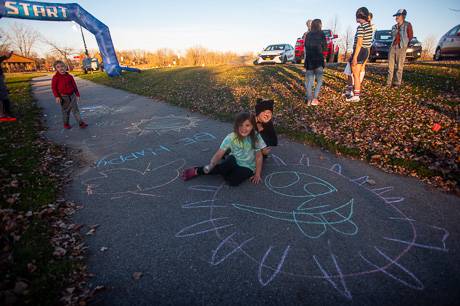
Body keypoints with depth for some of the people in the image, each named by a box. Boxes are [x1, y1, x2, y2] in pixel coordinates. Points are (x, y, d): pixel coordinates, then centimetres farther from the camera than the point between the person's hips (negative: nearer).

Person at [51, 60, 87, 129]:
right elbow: (53, 87, -4)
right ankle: (66, 124, 22)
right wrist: (57, 96, -13)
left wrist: (77, 95, 7)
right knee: (66, 111, 8)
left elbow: (74, 86, 8)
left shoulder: (69, 76, 2)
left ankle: (81, 123, 3)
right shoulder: (55, 77, -8)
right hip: (63, 97, -2)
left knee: (75, 109, 3)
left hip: (72, 95, 2)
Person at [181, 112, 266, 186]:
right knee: (231, 159, -37)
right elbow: (219, 154, -18)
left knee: (233, 181, -30)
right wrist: (210, 165, -36)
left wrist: (257, 174, -7)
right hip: (233, 164, 0)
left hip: (247, 167, 0)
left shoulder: (256, 137, -16)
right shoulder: (231, 137, -16)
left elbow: (259, 156, -7)